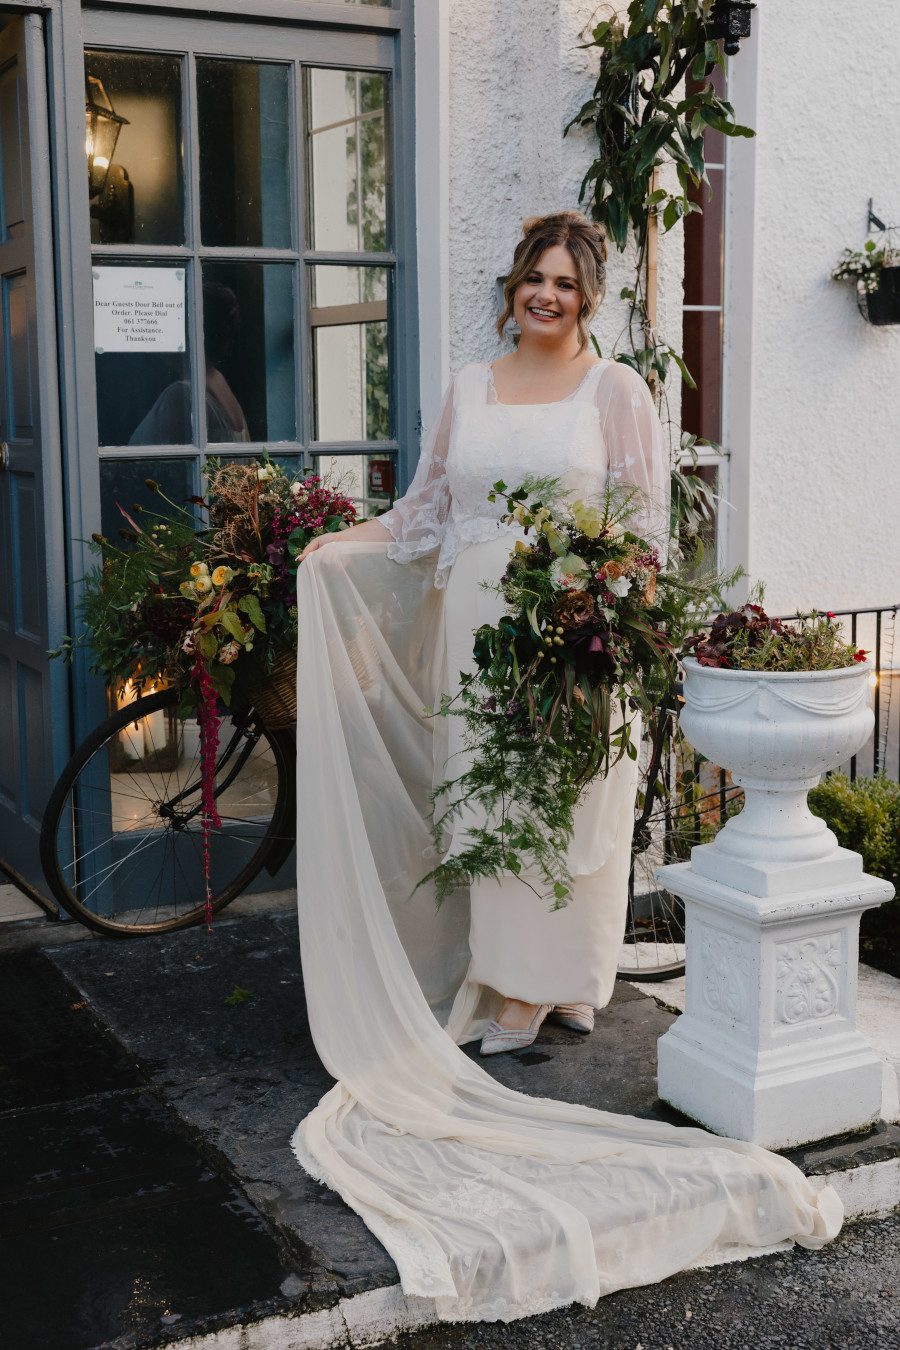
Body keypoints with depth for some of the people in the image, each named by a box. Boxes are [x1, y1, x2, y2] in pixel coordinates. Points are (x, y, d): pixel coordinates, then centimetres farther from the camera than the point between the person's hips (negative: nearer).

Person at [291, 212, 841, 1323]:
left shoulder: (618, 390, 3)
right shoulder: (468, 389, 14)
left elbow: (647, 519, 1)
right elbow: (427, 507, 15)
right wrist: (341, 550, 3)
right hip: (477, 625, 4)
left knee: (567, 794, -3)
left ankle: (559, 979, 9)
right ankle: (494, 977, 12)